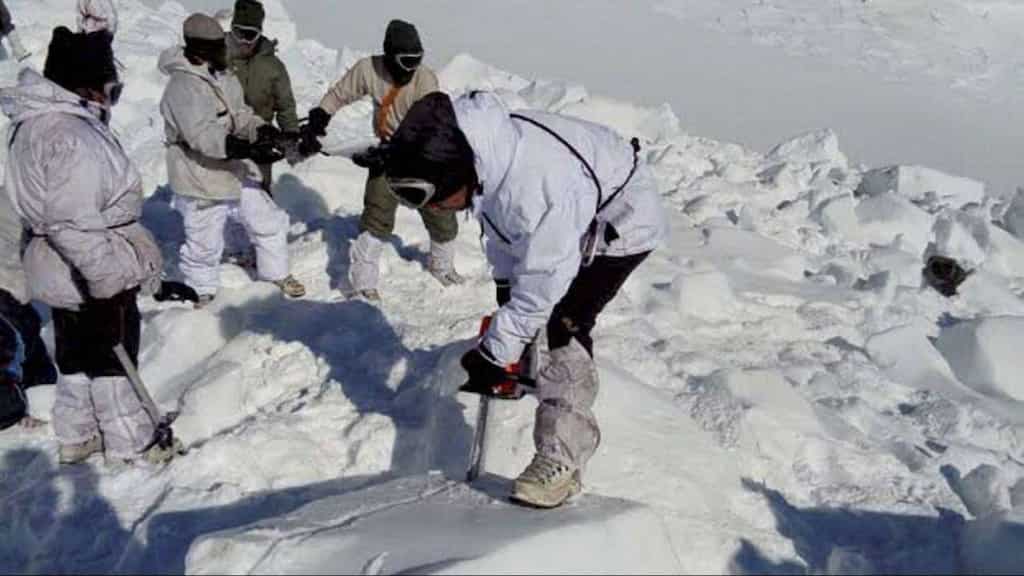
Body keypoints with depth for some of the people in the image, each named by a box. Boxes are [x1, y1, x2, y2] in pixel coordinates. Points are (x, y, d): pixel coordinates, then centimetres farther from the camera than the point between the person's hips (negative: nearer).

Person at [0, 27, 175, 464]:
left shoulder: (39, 120, 7)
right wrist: (105, 274, -26)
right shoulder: (70, 136, -27)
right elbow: (71, 221, -31)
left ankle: (76, 436, 35)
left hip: (63, 271, 10)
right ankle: (129, 444, 21)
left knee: (77, 354, 21)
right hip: (92, 273, -10)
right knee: (112, 356, 6)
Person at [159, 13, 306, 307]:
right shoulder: (183, 86, -25)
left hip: (237, 174, 8)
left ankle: (277, 273, 38)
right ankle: (201, 292, 34)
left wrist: (261, 129, -13)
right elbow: (202, 135, -35)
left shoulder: (224, 76, 4)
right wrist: (248, 150, -45)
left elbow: (239, 114, 10)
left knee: (270, 222, 16)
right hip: (202, 182, -8)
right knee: (204, 245, 9)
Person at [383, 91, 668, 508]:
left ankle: (561, 460, -15)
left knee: (565, 325, -21)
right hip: (577, 214, 9)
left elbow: (540, 287, -34)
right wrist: (505, 288, 3)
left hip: (622, 221, -9)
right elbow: (501, 232, 0)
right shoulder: (483, 161, -19)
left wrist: (496, 354, -26)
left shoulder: (538, 190, -44)